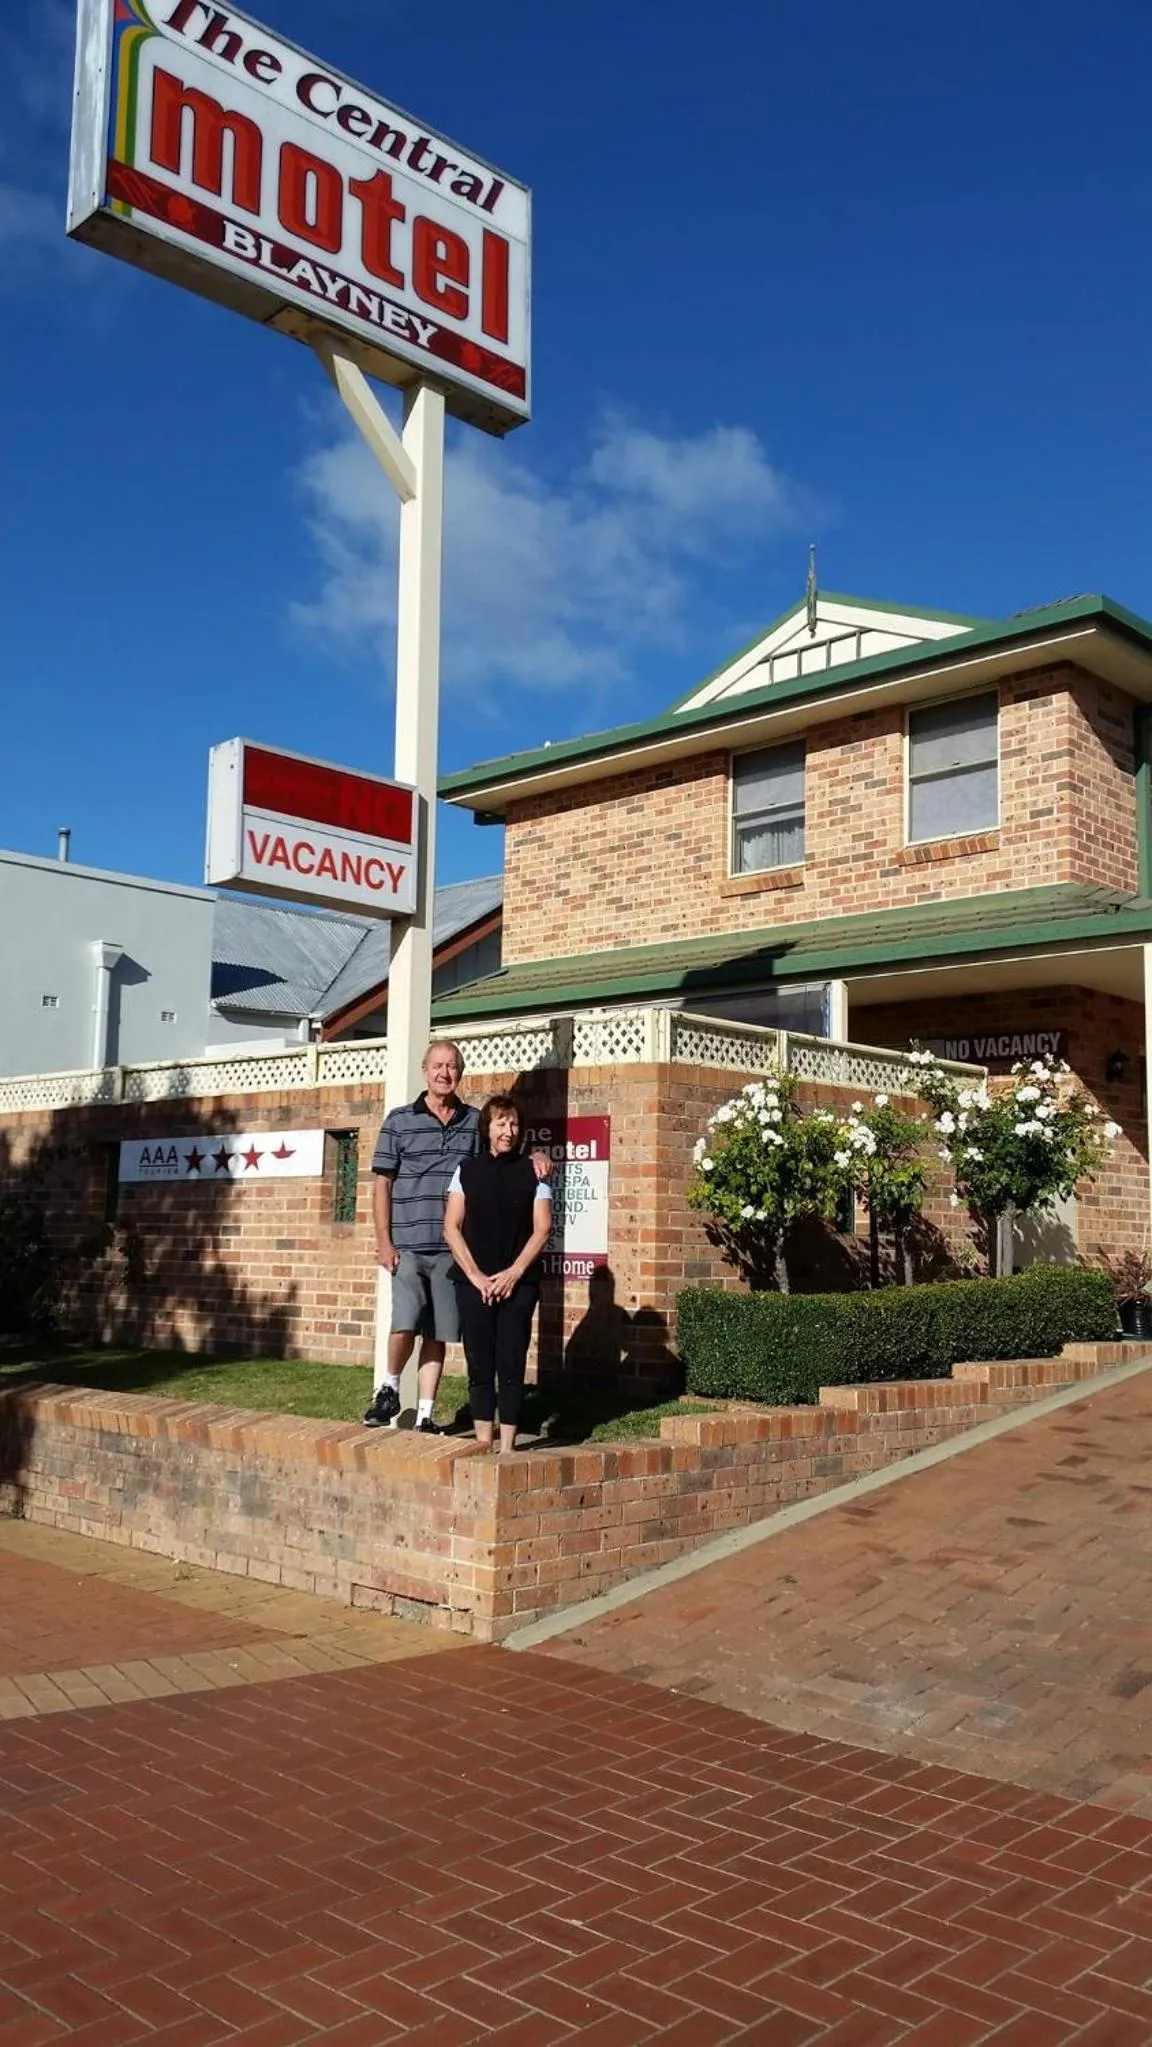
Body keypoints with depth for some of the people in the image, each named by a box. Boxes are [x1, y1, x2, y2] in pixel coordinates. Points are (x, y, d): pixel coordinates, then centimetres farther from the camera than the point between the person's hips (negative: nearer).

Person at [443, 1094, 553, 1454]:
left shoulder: (532, 1172, 5)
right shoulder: (467, 1171, 7)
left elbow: (542, 1229, 1)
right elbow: (451, 1228, 3)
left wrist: (513, 1273, -9)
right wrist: (475, 1276, -6)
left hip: (518, 1283, -1)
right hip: (473, 1282, 1)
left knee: (511, 1364, -3)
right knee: (479, 1363, 2)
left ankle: (507, 1446, 1)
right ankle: (482, 1443, 8)